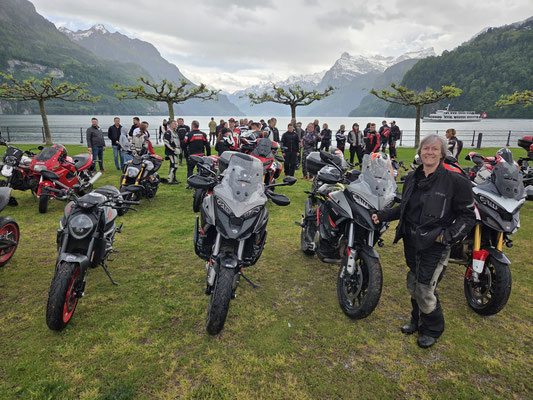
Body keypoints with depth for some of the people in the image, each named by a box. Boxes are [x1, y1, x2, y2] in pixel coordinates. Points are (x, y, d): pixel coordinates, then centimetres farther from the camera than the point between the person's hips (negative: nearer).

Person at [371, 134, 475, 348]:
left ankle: (432, 330, 25)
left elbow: (468, 215, -7)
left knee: (425, 290, -2)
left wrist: (448, 235, -19)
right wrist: (382, 215, 7)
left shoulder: (455, 179, -12)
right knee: (413, 284, 18)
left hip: (435, 245, -6)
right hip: (411, 241, 6)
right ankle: (417, 320, 41)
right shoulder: (412, 177, 8)